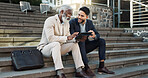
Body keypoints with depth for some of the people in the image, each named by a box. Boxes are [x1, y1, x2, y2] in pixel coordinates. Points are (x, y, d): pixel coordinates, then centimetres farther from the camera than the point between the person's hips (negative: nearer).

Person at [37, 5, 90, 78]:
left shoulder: (67, 23, 9)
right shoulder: (50, 20, -16)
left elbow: (68, 39, 8)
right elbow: (50, 38, -29)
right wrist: (67, 37, -32)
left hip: (58, 47, 7)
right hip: (45, 47, -7)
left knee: (74, 44, -10)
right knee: (56, 44, -37)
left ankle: (79, 70, -14)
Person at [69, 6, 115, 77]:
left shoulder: (89, 22, 3)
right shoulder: (72, 22, -11)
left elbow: (97, 35, 0)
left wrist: (94, 36, -26)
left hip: (84, 47, 5)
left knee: (102, 41, -9)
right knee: (81, 42, -36)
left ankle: (101, 67, -15)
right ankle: (86, 68, -33)